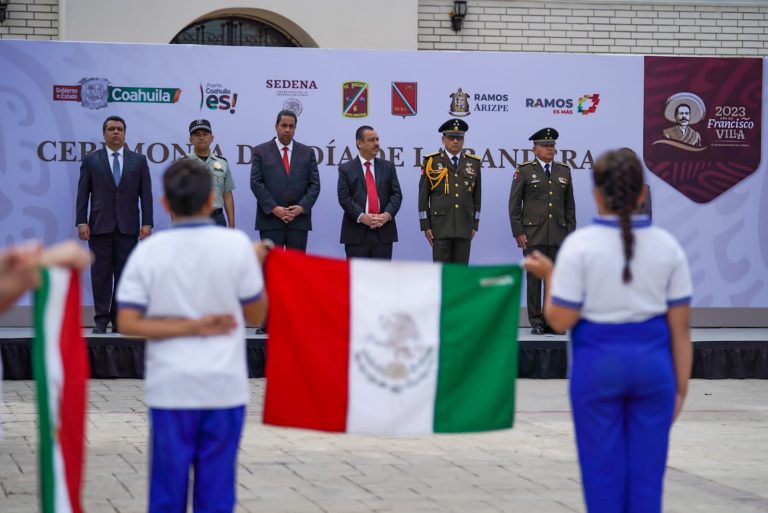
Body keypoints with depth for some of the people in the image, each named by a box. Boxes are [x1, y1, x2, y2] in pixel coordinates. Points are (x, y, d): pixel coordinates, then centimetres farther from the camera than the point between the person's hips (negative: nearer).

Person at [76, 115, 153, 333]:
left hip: (128, 227, 1)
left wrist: (147, 223, -3)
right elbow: (83, 193, 4)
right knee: (101, 273, -1)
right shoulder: (91, 160, 8)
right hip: (100, 226, -1)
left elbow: (146, 194, 6)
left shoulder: (138, 161, 10)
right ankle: (101, 319, 4)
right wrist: (82, 222, -6)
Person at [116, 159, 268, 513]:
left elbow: (128, 322, -8)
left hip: (170, 389, 1)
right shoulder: (236, 245, -6)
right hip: (224, 387, -1)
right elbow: (256, 315, 3)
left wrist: (191, 327, -7)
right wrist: (257, 265, 16)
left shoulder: (148, 251, -2)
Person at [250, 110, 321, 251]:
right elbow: (256, 183, -1)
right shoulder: (261, 152, 7)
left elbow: (314, 184, 8)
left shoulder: (307, 152, 13)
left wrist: (302, 207, -8)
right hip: (270, 219, -2)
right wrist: (273, 208, -12)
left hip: (299, 219, 2)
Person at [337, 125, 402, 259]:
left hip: (383, 231, 2)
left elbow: (396, 194, 7)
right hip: (357, 232, -2)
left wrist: (387, 214, -12)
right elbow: (344, 198, -4)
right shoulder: (346, 169, 6)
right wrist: (361, 217, -18)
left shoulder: (388, 167, 14)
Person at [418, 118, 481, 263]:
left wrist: (475, 224, 8)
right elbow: (423, 196, 2)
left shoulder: (474, 163, 10)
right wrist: (425, 225, -3)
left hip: (465, 228, 3)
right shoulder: (432, 161, 2)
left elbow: (477, 197, 13)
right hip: (440, 226, -3)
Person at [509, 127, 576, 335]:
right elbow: (514, 204, 0)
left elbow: (569, 205, 14)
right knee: (534, 278, -1)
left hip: (558, 235, 3)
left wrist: (571, 232, 7)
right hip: (533, 234, -3)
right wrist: (518, 233, -6)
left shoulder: (564, 171, 12)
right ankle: (536, 323, 3)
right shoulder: (524, 171, 2)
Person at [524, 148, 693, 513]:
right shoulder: (667, 246, 0)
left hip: (598, 361, -2)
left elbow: (560, 320, -9)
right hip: (653, 360, 2)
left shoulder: (580, 245, -9)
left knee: (603, 472, 7)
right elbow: (681, 327, 2)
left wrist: (549, 276, 7)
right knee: (647, 470, 9)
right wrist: (681, 386, 9)